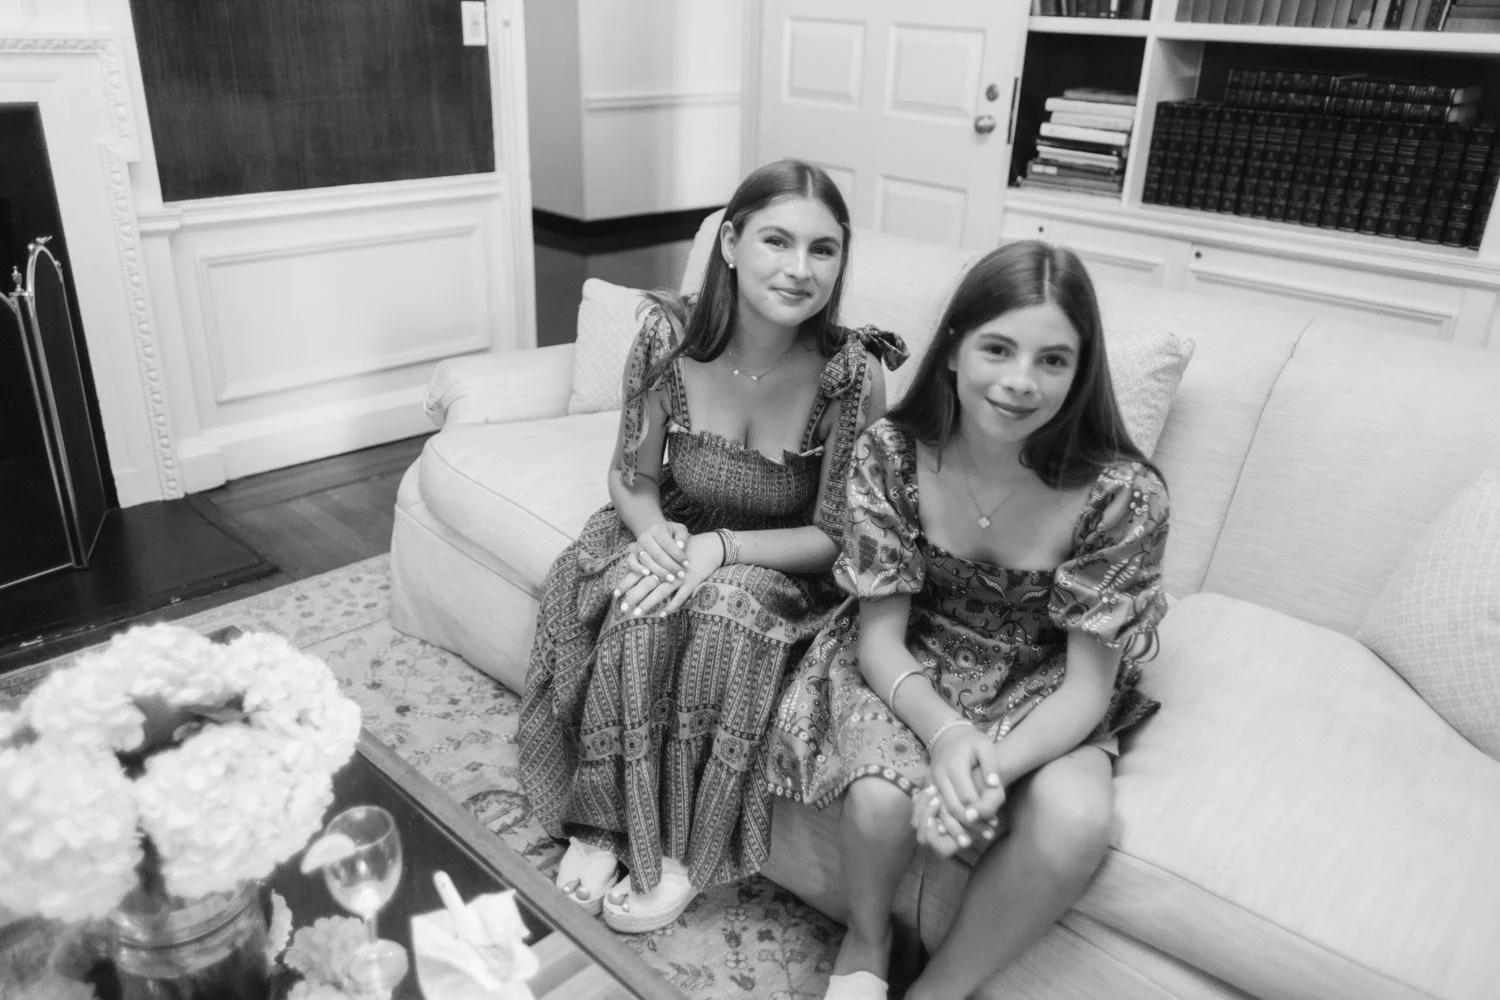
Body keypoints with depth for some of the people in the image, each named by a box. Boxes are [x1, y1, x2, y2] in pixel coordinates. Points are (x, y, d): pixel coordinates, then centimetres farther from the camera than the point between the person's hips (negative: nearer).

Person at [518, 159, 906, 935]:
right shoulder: (668, 336, -16)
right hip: (674, 541, 2)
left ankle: (684, 853, -12)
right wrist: (654, 533, -25)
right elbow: (631, 476, -3)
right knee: (640, 607, -29)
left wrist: (719, 549, -28)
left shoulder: (853, 374, -23)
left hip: (787, 571, -2)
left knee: (726, 608, -32)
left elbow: (836, 537, -15)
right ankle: (604, 821, -8)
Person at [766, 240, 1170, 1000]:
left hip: (1039, 693, 0)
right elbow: (881, 638, -14)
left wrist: (994, 768, -36)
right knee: (884, 796, -29)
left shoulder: (1122, 494, -22)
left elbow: (1087, 685, -17)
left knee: (1077, 822, -28)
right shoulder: (890, 453, -19)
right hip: (908, 672, 0)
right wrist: (946, 734, -34)